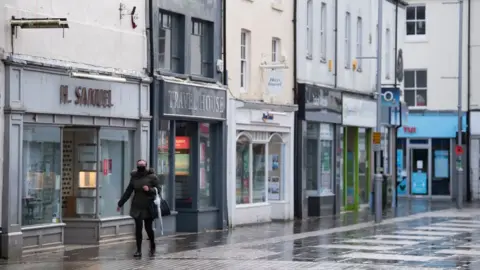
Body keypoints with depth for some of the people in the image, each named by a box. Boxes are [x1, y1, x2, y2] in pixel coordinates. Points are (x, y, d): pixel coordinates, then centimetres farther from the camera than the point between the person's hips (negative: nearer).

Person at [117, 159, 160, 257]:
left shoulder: (152, 176, -4)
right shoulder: (134, 177, 6)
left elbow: (158, 189, -3)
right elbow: (128, 192, 14)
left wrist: (149, 189, -22)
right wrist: (120, 204, 16)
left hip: (148, 208, -2)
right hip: (137, 207, 3)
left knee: (148, 228, 3)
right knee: (138, 228, -2)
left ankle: (152, 247, 26)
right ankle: (138, 250, 3)